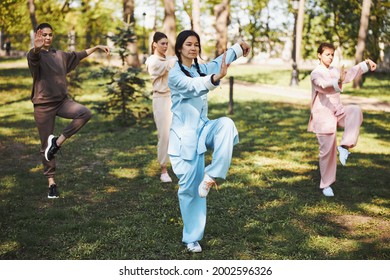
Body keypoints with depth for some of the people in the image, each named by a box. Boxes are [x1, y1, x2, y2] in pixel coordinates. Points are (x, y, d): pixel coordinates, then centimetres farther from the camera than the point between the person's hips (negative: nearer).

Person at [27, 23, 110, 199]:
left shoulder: (60, 55, 13)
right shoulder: (35, 55, -6)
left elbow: (79, 55, 30)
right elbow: (34, 57, -32)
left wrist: (97, 47, 32)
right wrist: (37, 48, -56)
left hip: (62, 100, 4)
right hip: (43, 105, -4)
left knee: (85, 113, -25)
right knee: (46, 146, 0)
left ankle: (58, 141, -11)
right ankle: (51, 182, 13)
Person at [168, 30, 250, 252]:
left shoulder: (202, 69, 7)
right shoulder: (174, 74, -12)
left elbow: (220, 61, 25)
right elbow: (193, 87, -32)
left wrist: (240, 48, 35)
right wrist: (216, 78, -50)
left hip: (202, 128, 6)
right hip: (184, 135, -5)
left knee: (226, 124, -28)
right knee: (190, 187, -1)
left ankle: (211, 175, -19)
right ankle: (192, 237, 15)